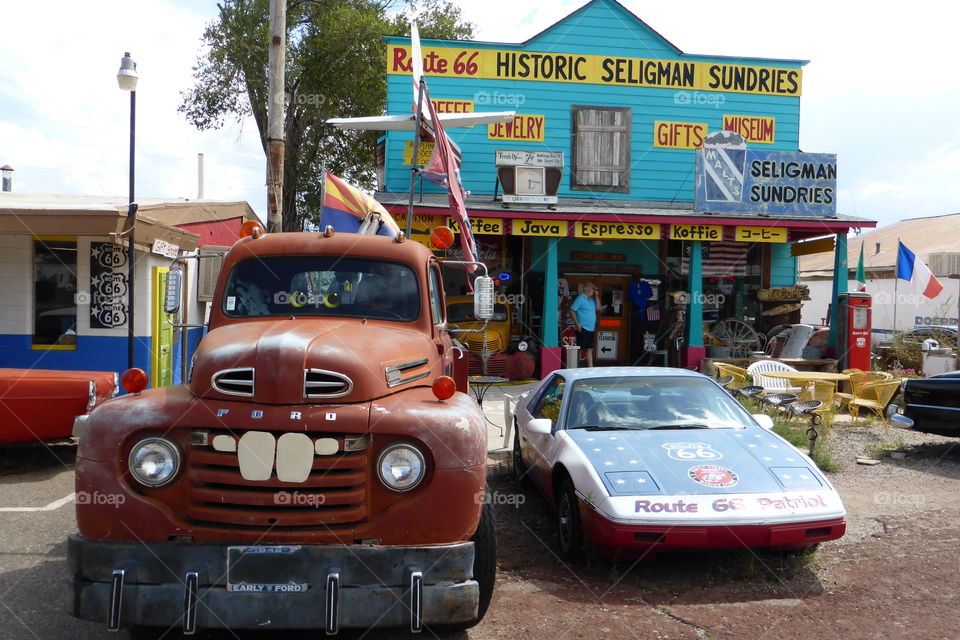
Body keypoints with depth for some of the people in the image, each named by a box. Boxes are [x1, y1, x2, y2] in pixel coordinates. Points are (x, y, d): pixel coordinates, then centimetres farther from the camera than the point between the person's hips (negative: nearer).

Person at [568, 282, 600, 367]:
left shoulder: (591, 299, 15)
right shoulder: (581, 298, -10)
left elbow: (598, 308, 17)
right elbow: (572, 311, -14)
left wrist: (596, 297, 8)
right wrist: (577, 324, -20)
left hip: (591, 328, 8)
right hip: (583, 328, -8)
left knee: (590, 349, 11)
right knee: (580, 349, -7)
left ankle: (590, 367, 15)